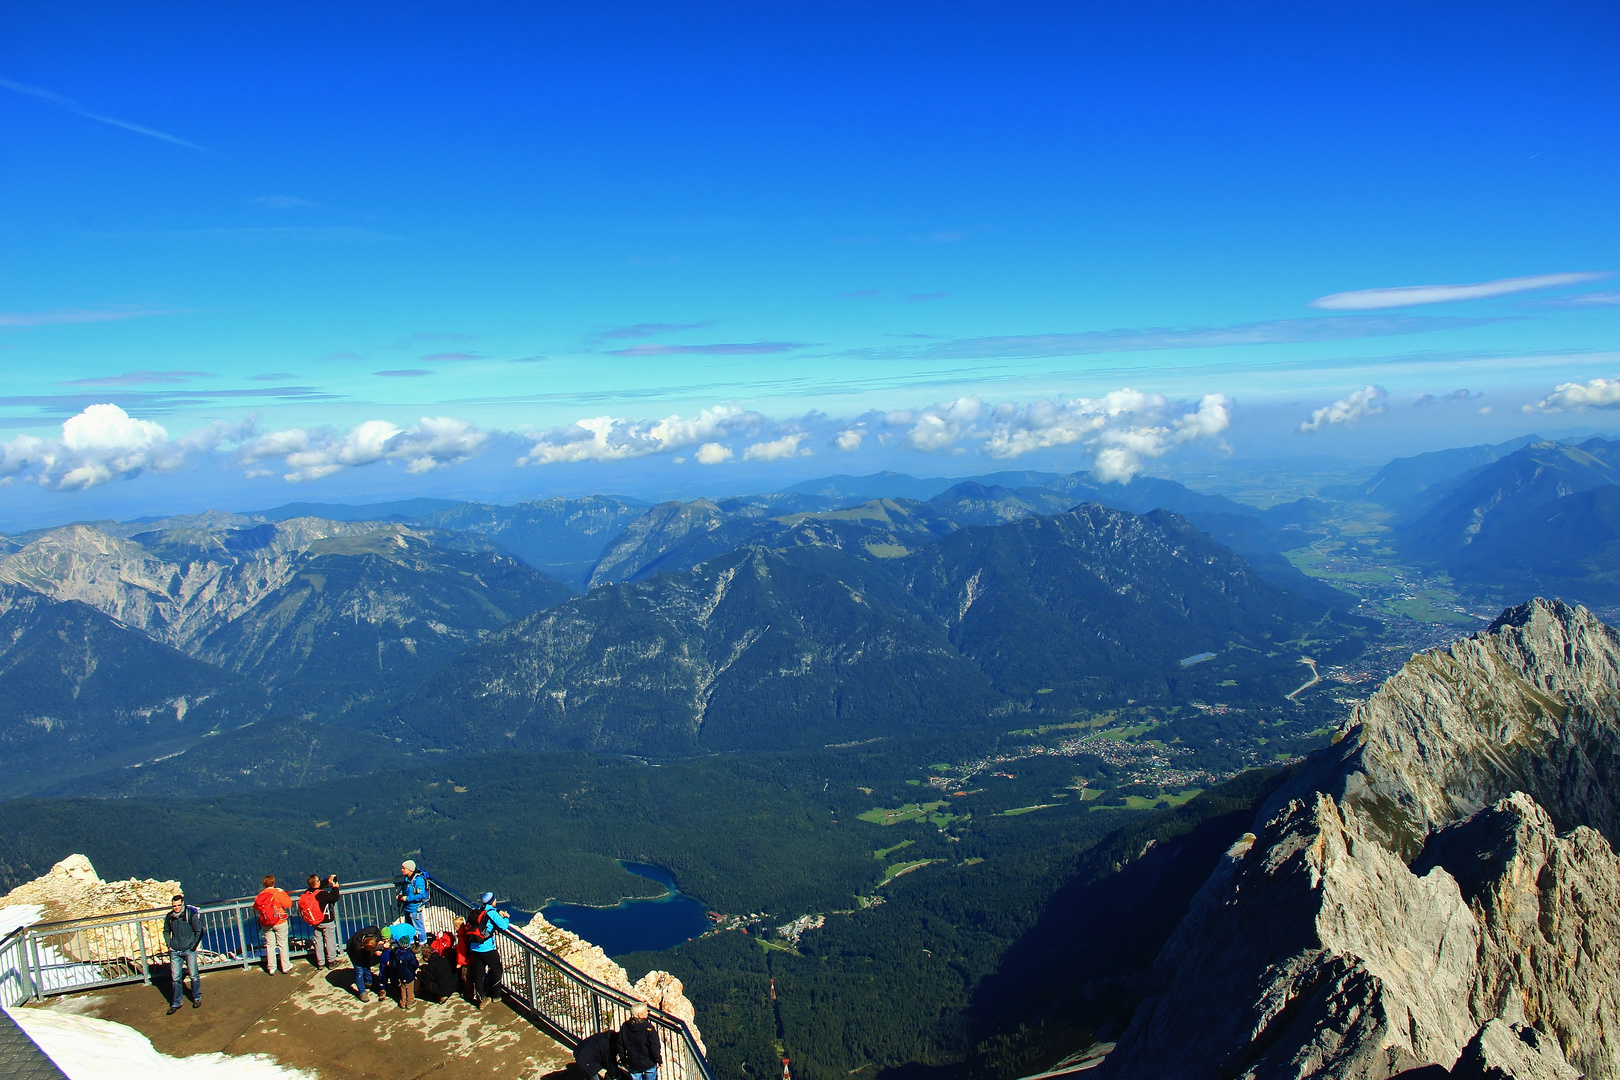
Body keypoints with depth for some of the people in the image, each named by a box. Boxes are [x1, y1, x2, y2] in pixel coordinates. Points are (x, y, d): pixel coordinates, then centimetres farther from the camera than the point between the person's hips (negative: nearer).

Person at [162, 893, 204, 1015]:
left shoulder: (190, 914, -9)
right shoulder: (169, 916, 2)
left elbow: (199, 931, -4)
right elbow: (166, 931, 21)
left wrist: (193, 946, -8)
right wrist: (169, 945, 10)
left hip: (189, 950, -3)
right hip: (175, 952, 3)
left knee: (193, 976, 3)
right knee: (175, 978, 4)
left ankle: (197, 998, 20)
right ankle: (175, 1004, 14)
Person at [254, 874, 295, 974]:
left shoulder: (260, 895, -4)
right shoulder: (279, 893, -13)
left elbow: (255, 906, 8)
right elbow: (288, 904, -14)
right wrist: (287, 897, 3)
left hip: (266, 924, 3)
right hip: (280, 923, -3)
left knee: (270, 945, 13)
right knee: (283, 944, 8)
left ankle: (271, 968, 18)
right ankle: (286, 967, 14)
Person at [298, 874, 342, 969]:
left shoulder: (307, 893, -7)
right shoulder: (322, 894, -27)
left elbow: (319, 886, 12)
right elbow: (334, 898, -16)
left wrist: (328, 881, 15)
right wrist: (335, 888, -2)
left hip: (315, 922, 6)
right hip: (327, 922, -6)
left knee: (318, 941, 15)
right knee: (330, 941, 8)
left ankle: (320, 963, 21)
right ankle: (331, 961, 15)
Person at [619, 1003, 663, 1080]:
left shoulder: (624, 1027, -7)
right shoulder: (648, 1028, -21)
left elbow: (620, 1047, 3)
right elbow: (655, 1048, -18)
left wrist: (623, 1060, 16)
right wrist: (659, 1060, -3)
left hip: (633, 1065, 3)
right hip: (649, 1064, -3)